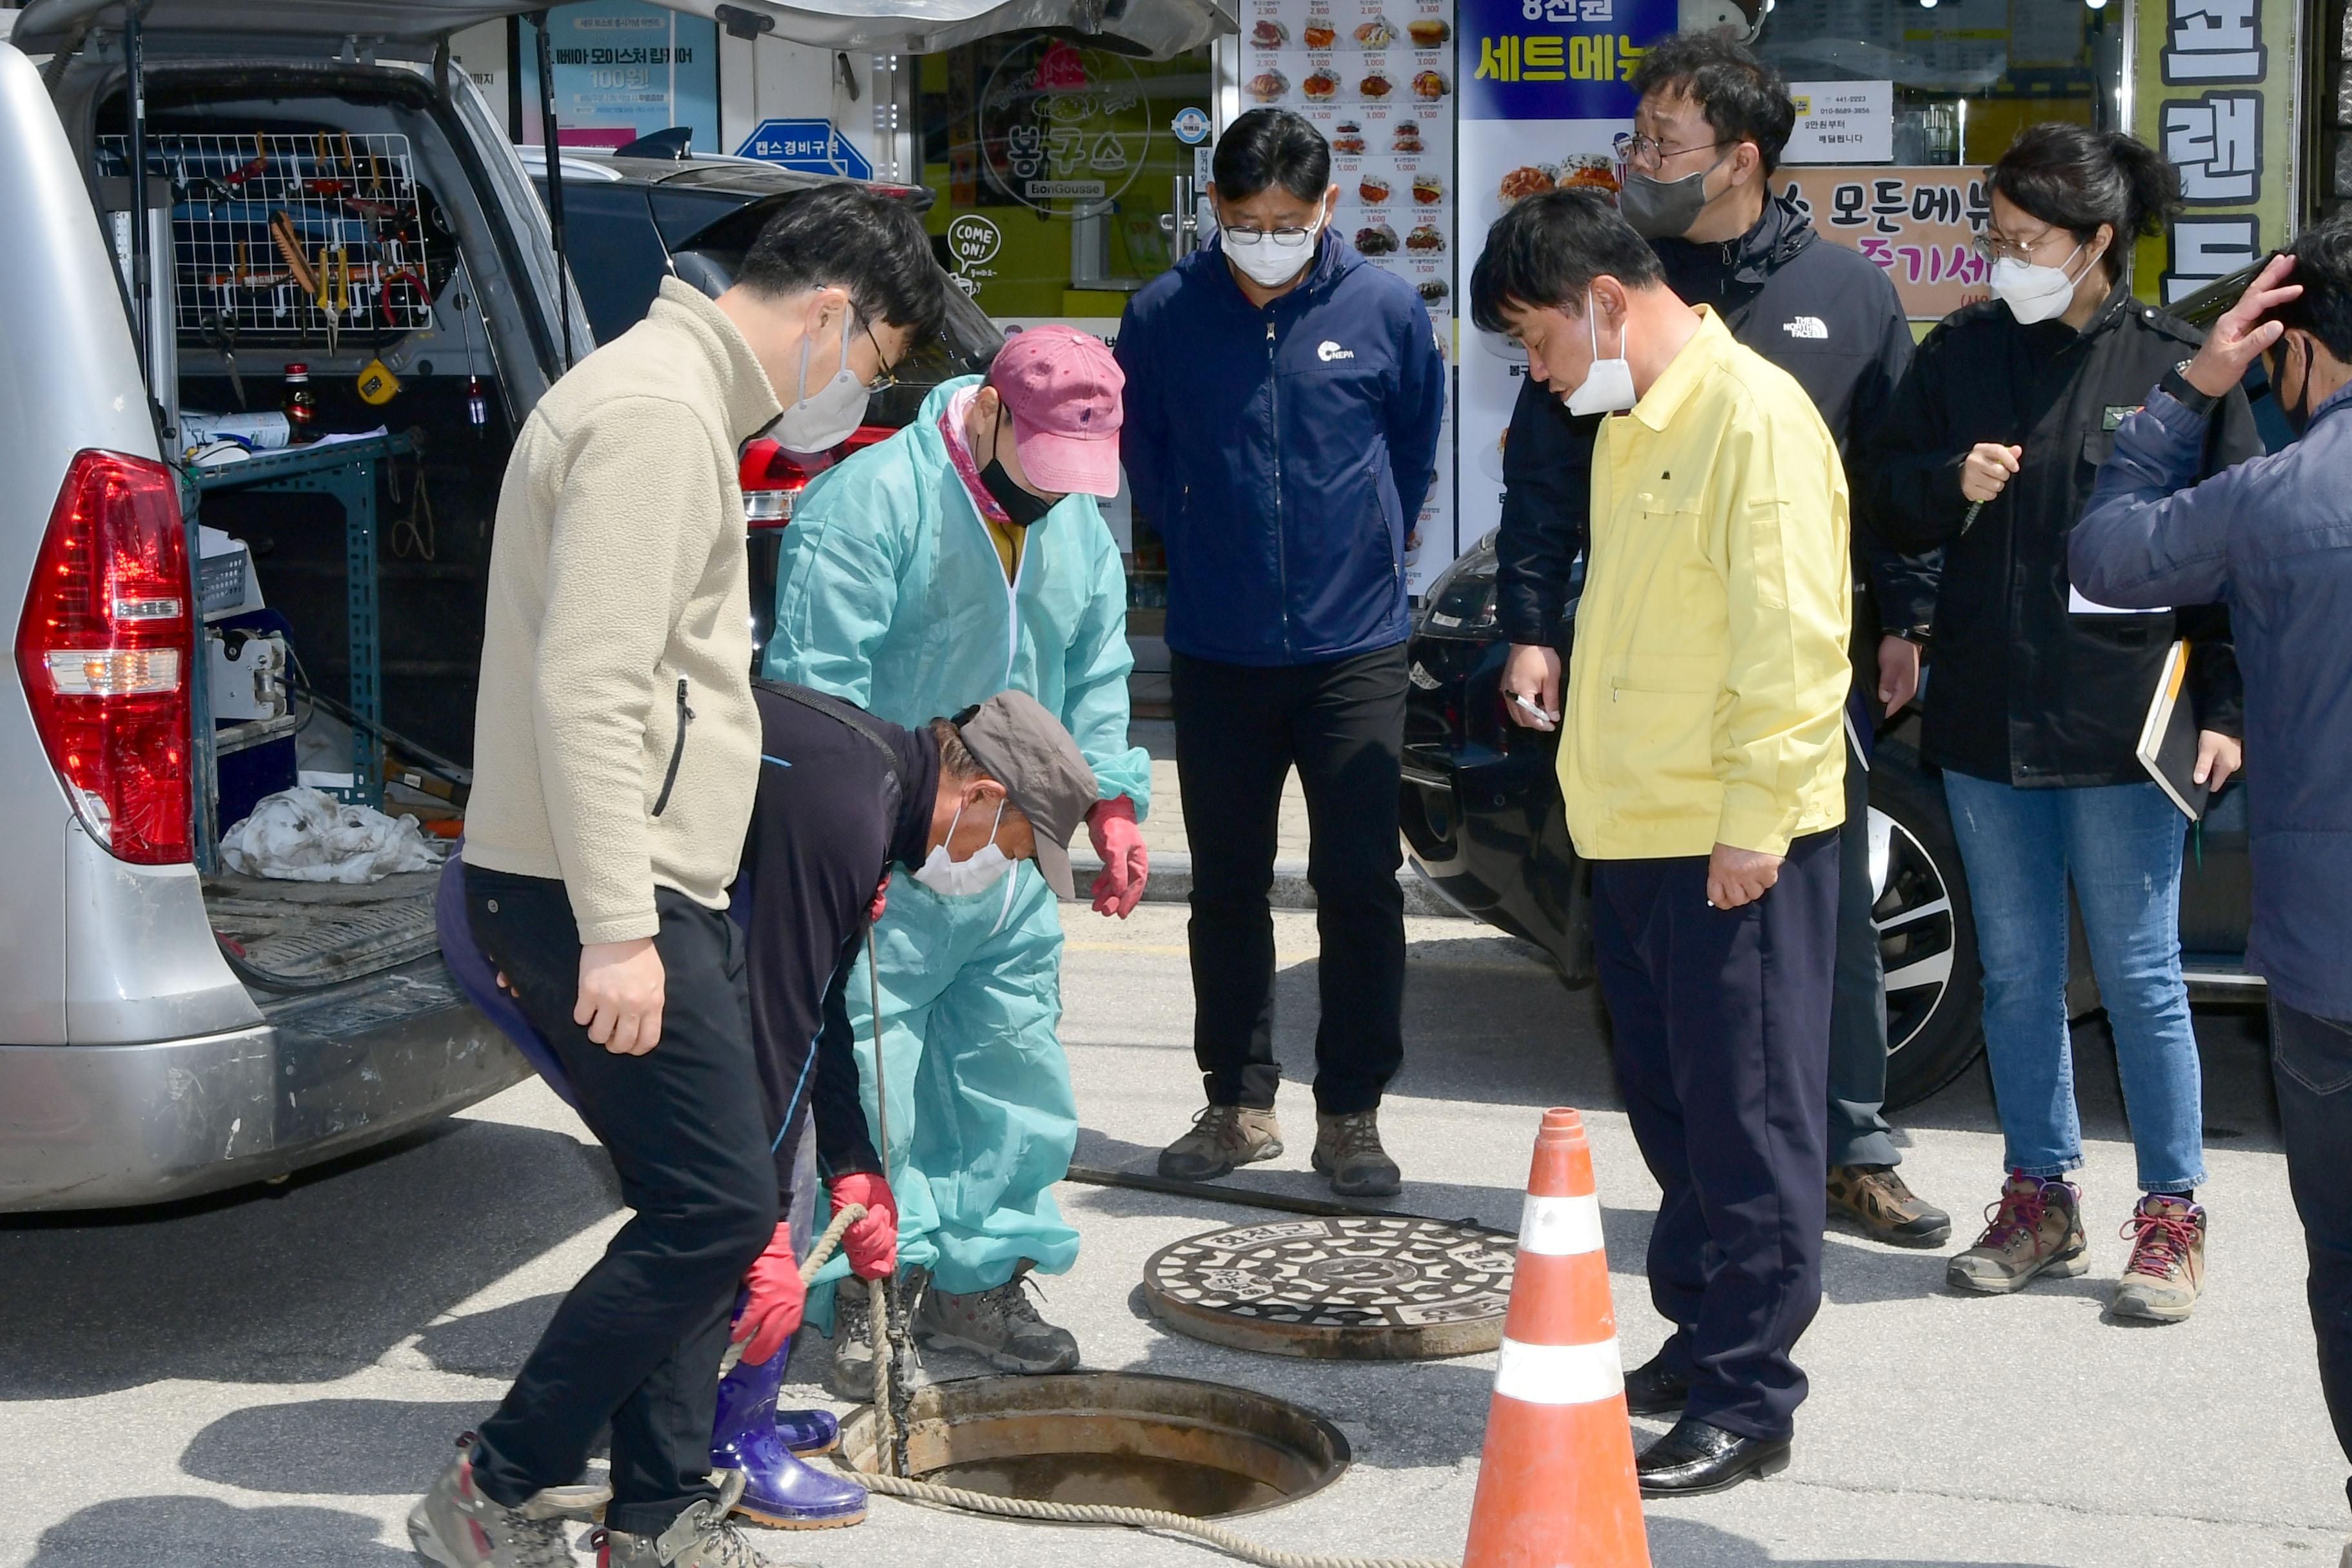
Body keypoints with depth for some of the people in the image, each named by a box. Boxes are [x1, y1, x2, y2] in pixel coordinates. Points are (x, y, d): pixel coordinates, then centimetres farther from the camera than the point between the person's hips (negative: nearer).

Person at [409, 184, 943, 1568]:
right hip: (604, 894, -11)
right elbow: (584, 688, -24)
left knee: (715, 1200, 12)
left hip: (658, 888, 11)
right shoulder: (656, 413, -16)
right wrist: (616, 928, -26)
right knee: (719, 1207, -9)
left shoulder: (685, 401, 19)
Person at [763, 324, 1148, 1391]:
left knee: (1011, 1078, 12)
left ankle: (979, 1278, 24)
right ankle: (870, 1301, 5)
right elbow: (818, 682, -20)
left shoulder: (1079, 527, 9)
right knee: (870, 1074, -5)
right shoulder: (869, 503, -16)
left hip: (1010, 869, 7)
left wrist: (1111, 802, 5)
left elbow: (1096, 679, 18)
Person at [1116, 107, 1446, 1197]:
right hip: (1216, 651, 1)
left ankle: (1350, 1114, 11)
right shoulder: (1164, 315, -3)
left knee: (1360, 885, -1)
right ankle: (1238, 1102, 23)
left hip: (1355, 645, -1)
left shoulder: (1385, 310, -4)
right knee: (1227, 888, 10)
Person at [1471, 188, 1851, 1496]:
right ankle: (1703, 1338, 30)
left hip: (1734, 842, -9)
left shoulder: (1753, 416, -15)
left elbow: (1793, 636, -19)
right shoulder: (1631, 424, 14)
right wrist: (1611, 791, 16)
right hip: (1637, 833, 9)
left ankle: (1750, 1402, 5)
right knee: (1671, 1106, 17)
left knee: (1747, 1117, -2)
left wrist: (1754, 819, -20)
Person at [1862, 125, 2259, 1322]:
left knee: (2140, 974, 2)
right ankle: (2040, 1196, 25)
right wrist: (1951, 483, -10)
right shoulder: (1962, 352, 5)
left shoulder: (2177, 368, -4)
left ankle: (2171, 1214, 14)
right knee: (2016, 973, 12)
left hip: (2121, 725, -4)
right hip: (1986, 719, 4)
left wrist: (2222, 708, -5)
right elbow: (1886, 494, 12)